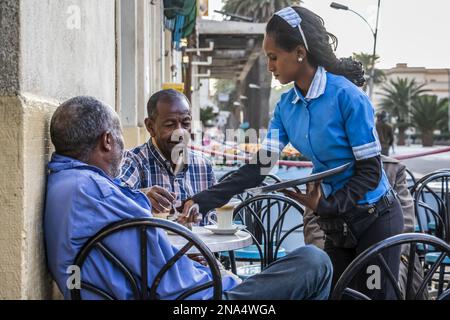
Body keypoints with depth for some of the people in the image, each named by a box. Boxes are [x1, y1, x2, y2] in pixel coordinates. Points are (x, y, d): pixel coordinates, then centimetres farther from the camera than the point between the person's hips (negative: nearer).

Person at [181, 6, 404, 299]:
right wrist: (202, 202, -13)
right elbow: (260, 167, -5)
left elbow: (370, 171, -18)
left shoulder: (347, 96, -20)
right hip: (336, 223, 6)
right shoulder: (286, 105, -1)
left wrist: (324, 206, -26)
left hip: (375, 219, -6)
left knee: (375, 294, 3)